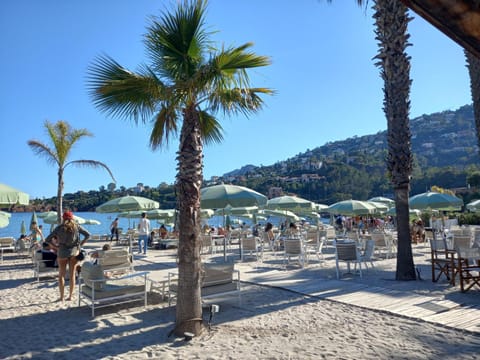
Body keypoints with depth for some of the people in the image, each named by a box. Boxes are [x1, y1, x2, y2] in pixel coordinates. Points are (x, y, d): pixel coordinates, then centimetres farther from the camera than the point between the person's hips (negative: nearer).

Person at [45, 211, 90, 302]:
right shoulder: (76, 226, 0)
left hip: (62, 253, -1)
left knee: (61, 275, 12)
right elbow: (87, 235, -2)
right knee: (72, 275, 10)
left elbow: (47, 240, -6)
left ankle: (61, 297, 13)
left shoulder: (59, 228, -3)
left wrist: (56, 247, -1)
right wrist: (80, 244, 1)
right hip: (74, 252, 1)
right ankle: (70, 296, 13)